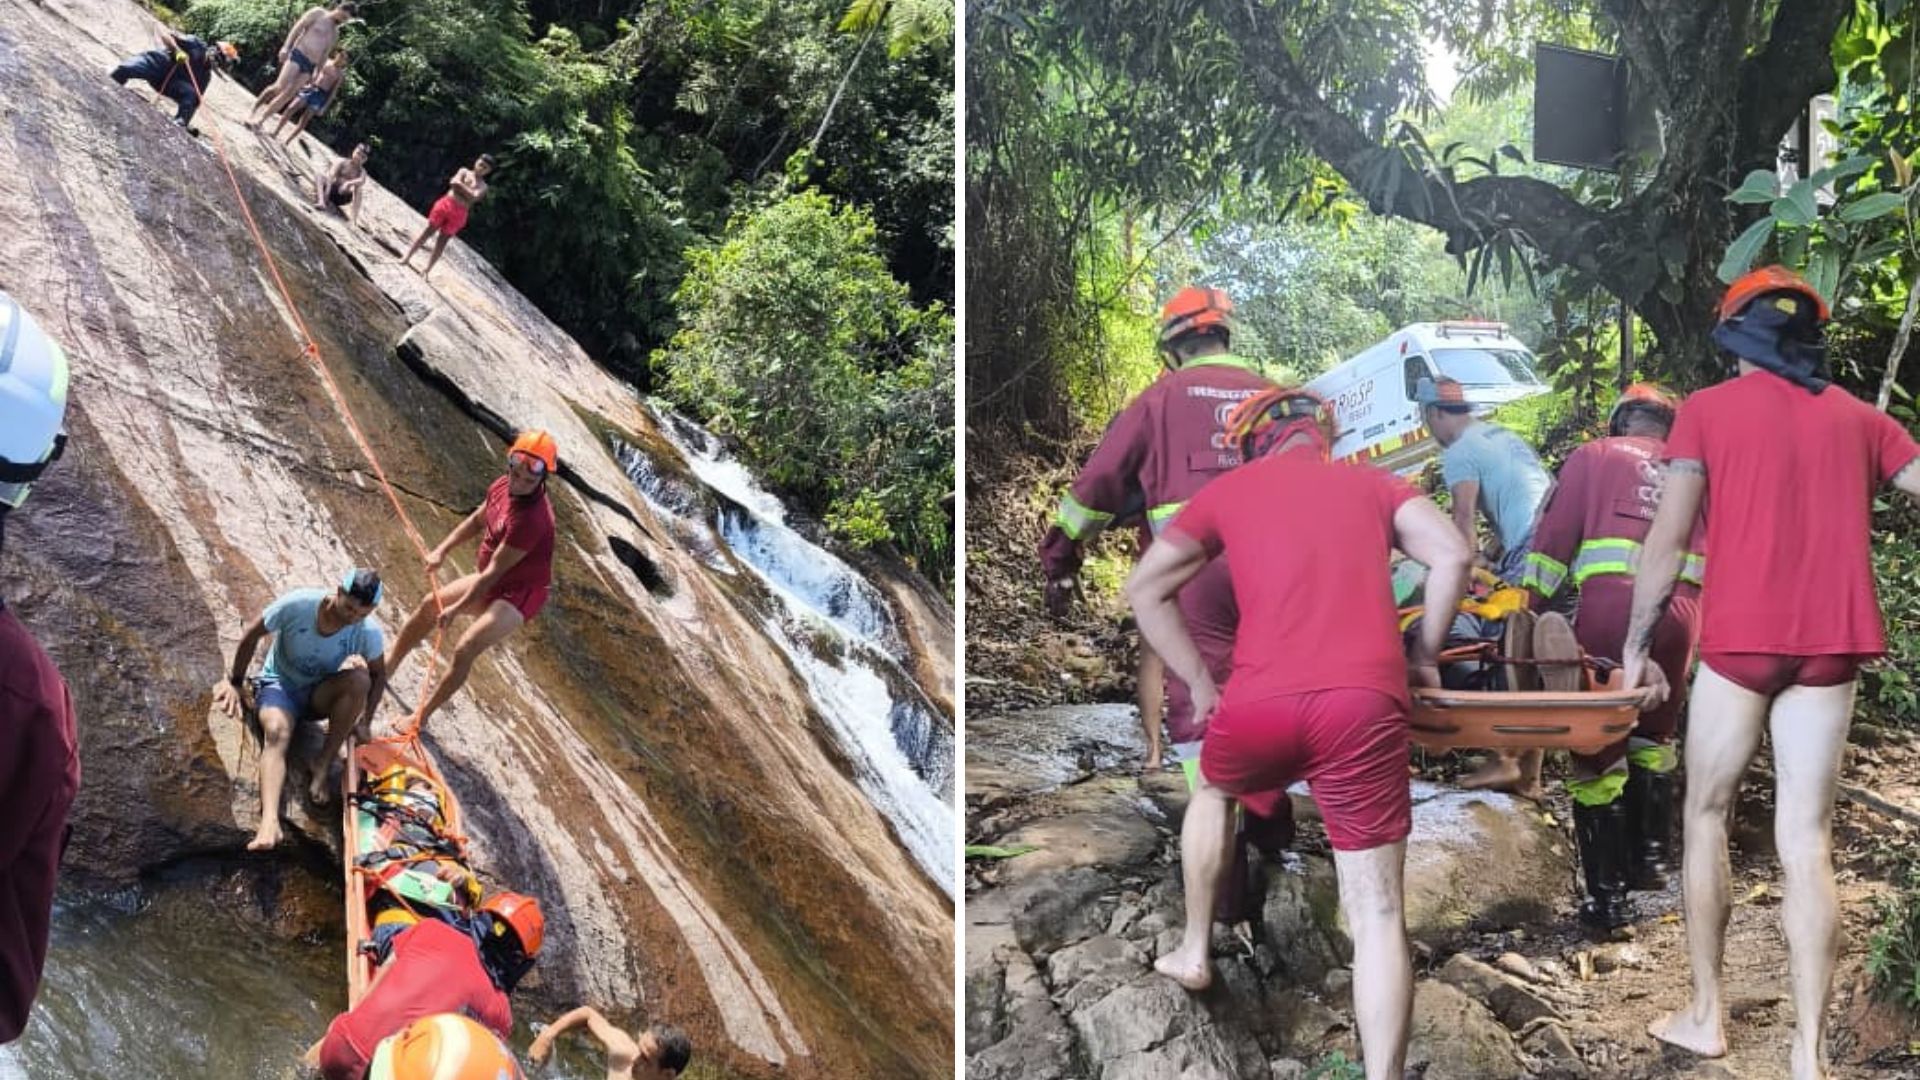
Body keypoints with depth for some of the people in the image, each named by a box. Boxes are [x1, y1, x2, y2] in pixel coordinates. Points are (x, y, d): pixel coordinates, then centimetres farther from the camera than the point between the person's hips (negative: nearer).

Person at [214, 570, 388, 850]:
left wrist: (364, 721, -5)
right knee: (277, 732, -36)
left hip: (320, 694, 2)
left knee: (359, 679, -31)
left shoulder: (369, 632, -18)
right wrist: (235, 682, -2)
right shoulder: (297, 604, -25)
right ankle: (269, 821, -56)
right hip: (279, 684, -2)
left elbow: (378, 675, 1)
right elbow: (252, 635, -10)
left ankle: (324, 764, -18)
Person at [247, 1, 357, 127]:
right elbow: (297, 28, -3)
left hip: (309, 66, 6)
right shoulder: (318, 13, 3)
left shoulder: (335, 34, 20)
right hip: (297, 55, -6)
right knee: (280, 87, -17)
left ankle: (261, 118, 0)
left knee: (289, 94, -4)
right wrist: (286, 47, -14)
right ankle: (254, 109, -3)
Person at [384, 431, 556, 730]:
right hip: (490, 581, 9)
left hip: (520, 594, -9)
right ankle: (389, 664, 39)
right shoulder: (503, 487, -9)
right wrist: (441, 551, 3)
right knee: (430, 605, 19)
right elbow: (477, 521, 12)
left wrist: (457, 609, -22)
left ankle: (422, 716, -9)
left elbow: (494, 572, -29)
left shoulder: (532, 520, -34)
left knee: (465, 649, -22)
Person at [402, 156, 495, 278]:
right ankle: (407, 258, 13)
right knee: (429, 230, 3)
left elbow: (473, 197, -13)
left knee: (442, 240, 3)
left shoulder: (483, 187, 6)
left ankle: (427, 270, 10)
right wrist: (466, 189, -9)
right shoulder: (464, 172, 11)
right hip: (446, 203, 1)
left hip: (458, 213, -1)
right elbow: (454, 183, -6)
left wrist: (460, 185, -9)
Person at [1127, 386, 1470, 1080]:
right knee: (1377, 912, 1)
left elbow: (1145, 589, 19)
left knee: (1214, 791, 36)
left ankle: (1194, 952, 42)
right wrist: (1425, 655, 17)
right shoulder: (1374, 484, 22)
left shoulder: (1227, 490, 21)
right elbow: (1452, 554, 6)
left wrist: (1199, 682, 23)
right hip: (1365, 701, -1)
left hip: (1260, 701, 1)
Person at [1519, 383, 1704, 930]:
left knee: (1598, 752, 1)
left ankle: (1608, 895, 1)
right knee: (1654, 738, 25)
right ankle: (1650, 858, 29)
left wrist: (1533, 606, 5)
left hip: (1609, 606, -4)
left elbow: (1554, 535, 4)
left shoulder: (1594, 456, 12)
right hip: (1681, 613, 4)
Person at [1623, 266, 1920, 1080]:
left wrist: (1638, 646, 3)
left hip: (1740, 639, -2)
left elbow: (1667, 541, -3)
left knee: (1706, 816, 14)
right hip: (1830, 644, 3)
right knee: (1806, 840, 2)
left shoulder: (1707, 410, 2)